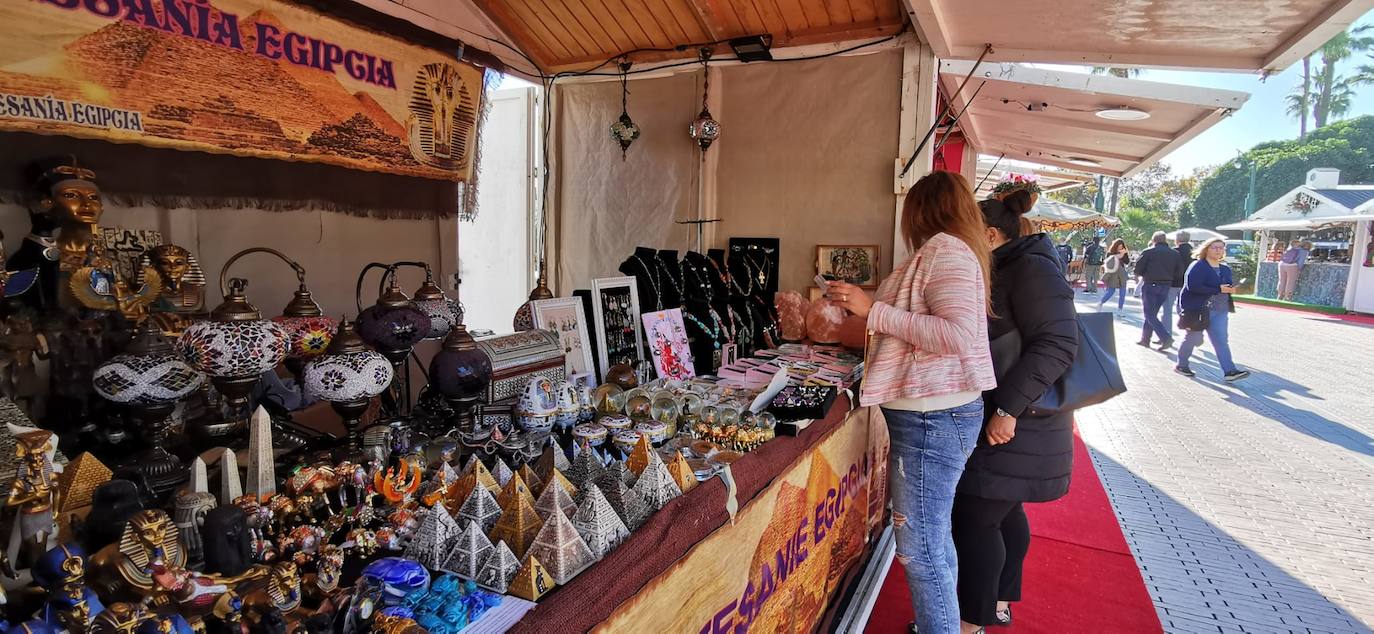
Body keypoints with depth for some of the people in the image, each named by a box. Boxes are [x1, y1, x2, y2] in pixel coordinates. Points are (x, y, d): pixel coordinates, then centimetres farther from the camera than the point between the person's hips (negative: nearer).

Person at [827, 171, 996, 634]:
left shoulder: (944, 248, -12)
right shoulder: (953, 250, 17)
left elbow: (958, 335, -23)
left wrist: (874, 310, -19)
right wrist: (865, 308, 19)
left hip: (931, 417, -10)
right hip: (934, 411, 10)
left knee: (919, 545, -2)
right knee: (934, 535, 20)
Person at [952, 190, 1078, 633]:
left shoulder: (1031, 269, -17)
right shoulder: (1004, 271, 13)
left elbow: (1058, 344, -26)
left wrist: (1008, 407, -28)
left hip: (1017, 424, -10)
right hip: (999, 415, 10)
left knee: (974, 516, -3)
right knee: (1003, 511, 19)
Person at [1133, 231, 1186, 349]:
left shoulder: (1148, 252, -7)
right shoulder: (1175, 254, 6)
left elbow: (1137, 270, -9)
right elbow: (1180, 271, 4)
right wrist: (1167, 276, 19)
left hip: (1150, 285, -5)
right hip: (1166, 286, 5)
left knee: (1150, 315, -2)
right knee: (1152, 313, 16)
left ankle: (1166, 338, -16)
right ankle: (1145, 338, 21)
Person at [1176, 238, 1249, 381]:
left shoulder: (1225, 269, 14)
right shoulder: (1198, 266, -11)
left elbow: (1229, 285, 20)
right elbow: (1193, 287, -23)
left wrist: (1232, 288, -4)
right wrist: (1218, 289, -24)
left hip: (1220, 310, 7)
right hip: (1198, 309, -7)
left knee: (1221, 340, -1)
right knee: (1194, 338, 4)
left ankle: (1229, 371, -7)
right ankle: (1181, 365, 22)